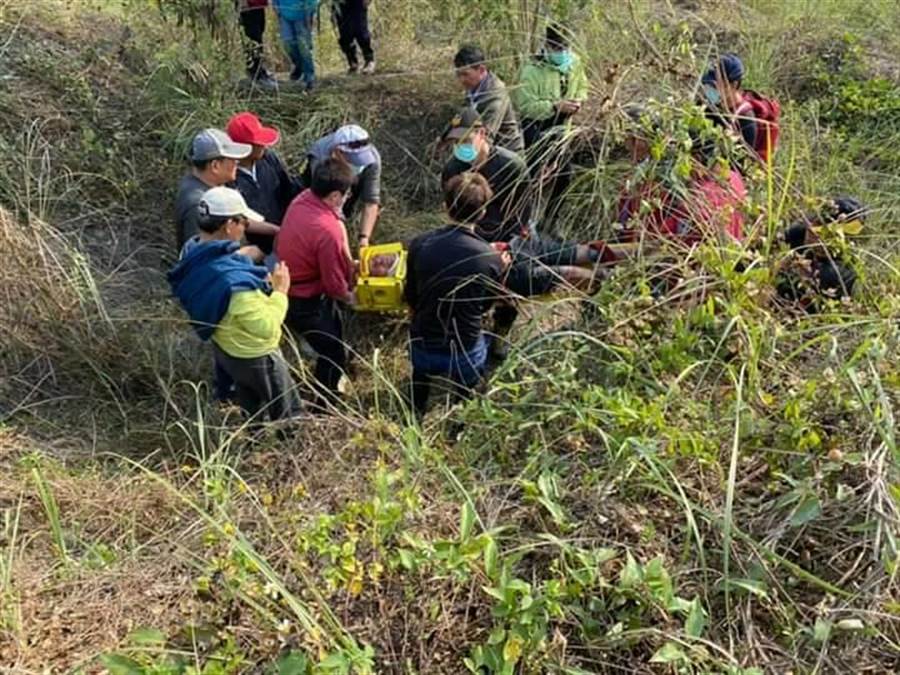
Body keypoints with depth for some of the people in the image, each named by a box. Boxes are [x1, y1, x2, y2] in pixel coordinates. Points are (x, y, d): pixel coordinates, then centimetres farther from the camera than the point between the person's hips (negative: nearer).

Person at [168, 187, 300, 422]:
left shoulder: (195, 258, -12)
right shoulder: (234, 281, -41)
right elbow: (267, 328, -33)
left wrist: (263, 285, -4)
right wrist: (280, 291, -21)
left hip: (225, 349, 9)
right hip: (255, 358, -9)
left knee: (254, 414, 33)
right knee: (289, 418, 17)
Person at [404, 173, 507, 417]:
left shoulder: (420, 244, -13)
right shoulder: (492, 259, -17)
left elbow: (410, 297, 1)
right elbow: (486, 305, 1)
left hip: (422, 350, 3)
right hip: (465, 356, -2)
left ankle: (416, 417, 51)